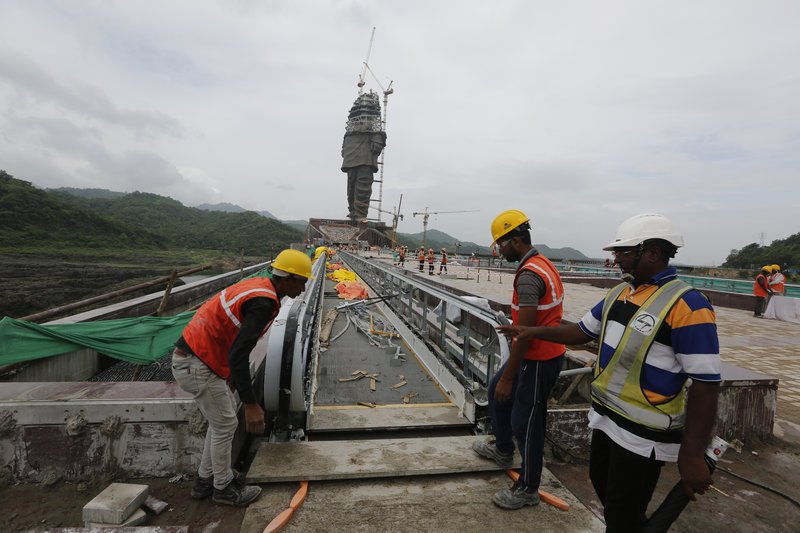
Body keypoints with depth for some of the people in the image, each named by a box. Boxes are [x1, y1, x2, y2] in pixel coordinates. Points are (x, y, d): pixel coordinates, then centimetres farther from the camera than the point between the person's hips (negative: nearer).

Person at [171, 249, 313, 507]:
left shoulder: (258, 285, 7)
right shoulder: (264, 303, -24)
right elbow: (238, 356, -30)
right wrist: (251, 404, -27)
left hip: (190, 356, 10)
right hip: (196, 366, -10)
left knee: (223, 417, 22)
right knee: (225, 425, 6)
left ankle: (206, 480, 38)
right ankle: (223, 488, 28)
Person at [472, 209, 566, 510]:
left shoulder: (529, 274, -24)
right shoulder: (542, 263, 7)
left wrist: (508, 377, -19)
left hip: (538, 360, -10)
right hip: (539, 352, 10)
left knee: (525, 423, 5)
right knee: (496, 390, 24)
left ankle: (528, 489, 26)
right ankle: (502, 450, 42)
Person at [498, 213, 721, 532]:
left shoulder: (686, 305, -21)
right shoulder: (619, 293, 3)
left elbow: (705, 385, -22)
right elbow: (584, 331, 14)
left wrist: (692, 456, -21)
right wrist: (534, 332, 6)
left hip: (643, 433, -8)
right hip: (606, 417, 8)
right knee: (601, 482, 26)